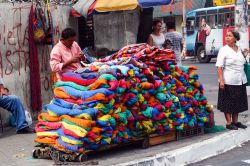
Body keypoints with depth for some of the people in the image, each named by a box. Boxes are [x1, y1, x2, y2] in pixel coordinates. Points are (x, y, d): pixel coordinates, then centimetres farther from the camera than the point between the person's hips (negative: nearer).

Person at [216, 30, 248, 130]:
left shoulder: (239, 49, 10)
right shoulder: (223, 50, -7)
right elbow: (219, 67, -14)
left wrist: (244, 56, 5)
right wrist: (221, 80, -22)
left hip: (240, 81, 6)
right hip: (228, 82, -6)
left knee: (238, 102, 13)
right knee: (228, 103, 1)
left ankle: (235, 121, 24)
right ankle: (229, 123, 11)